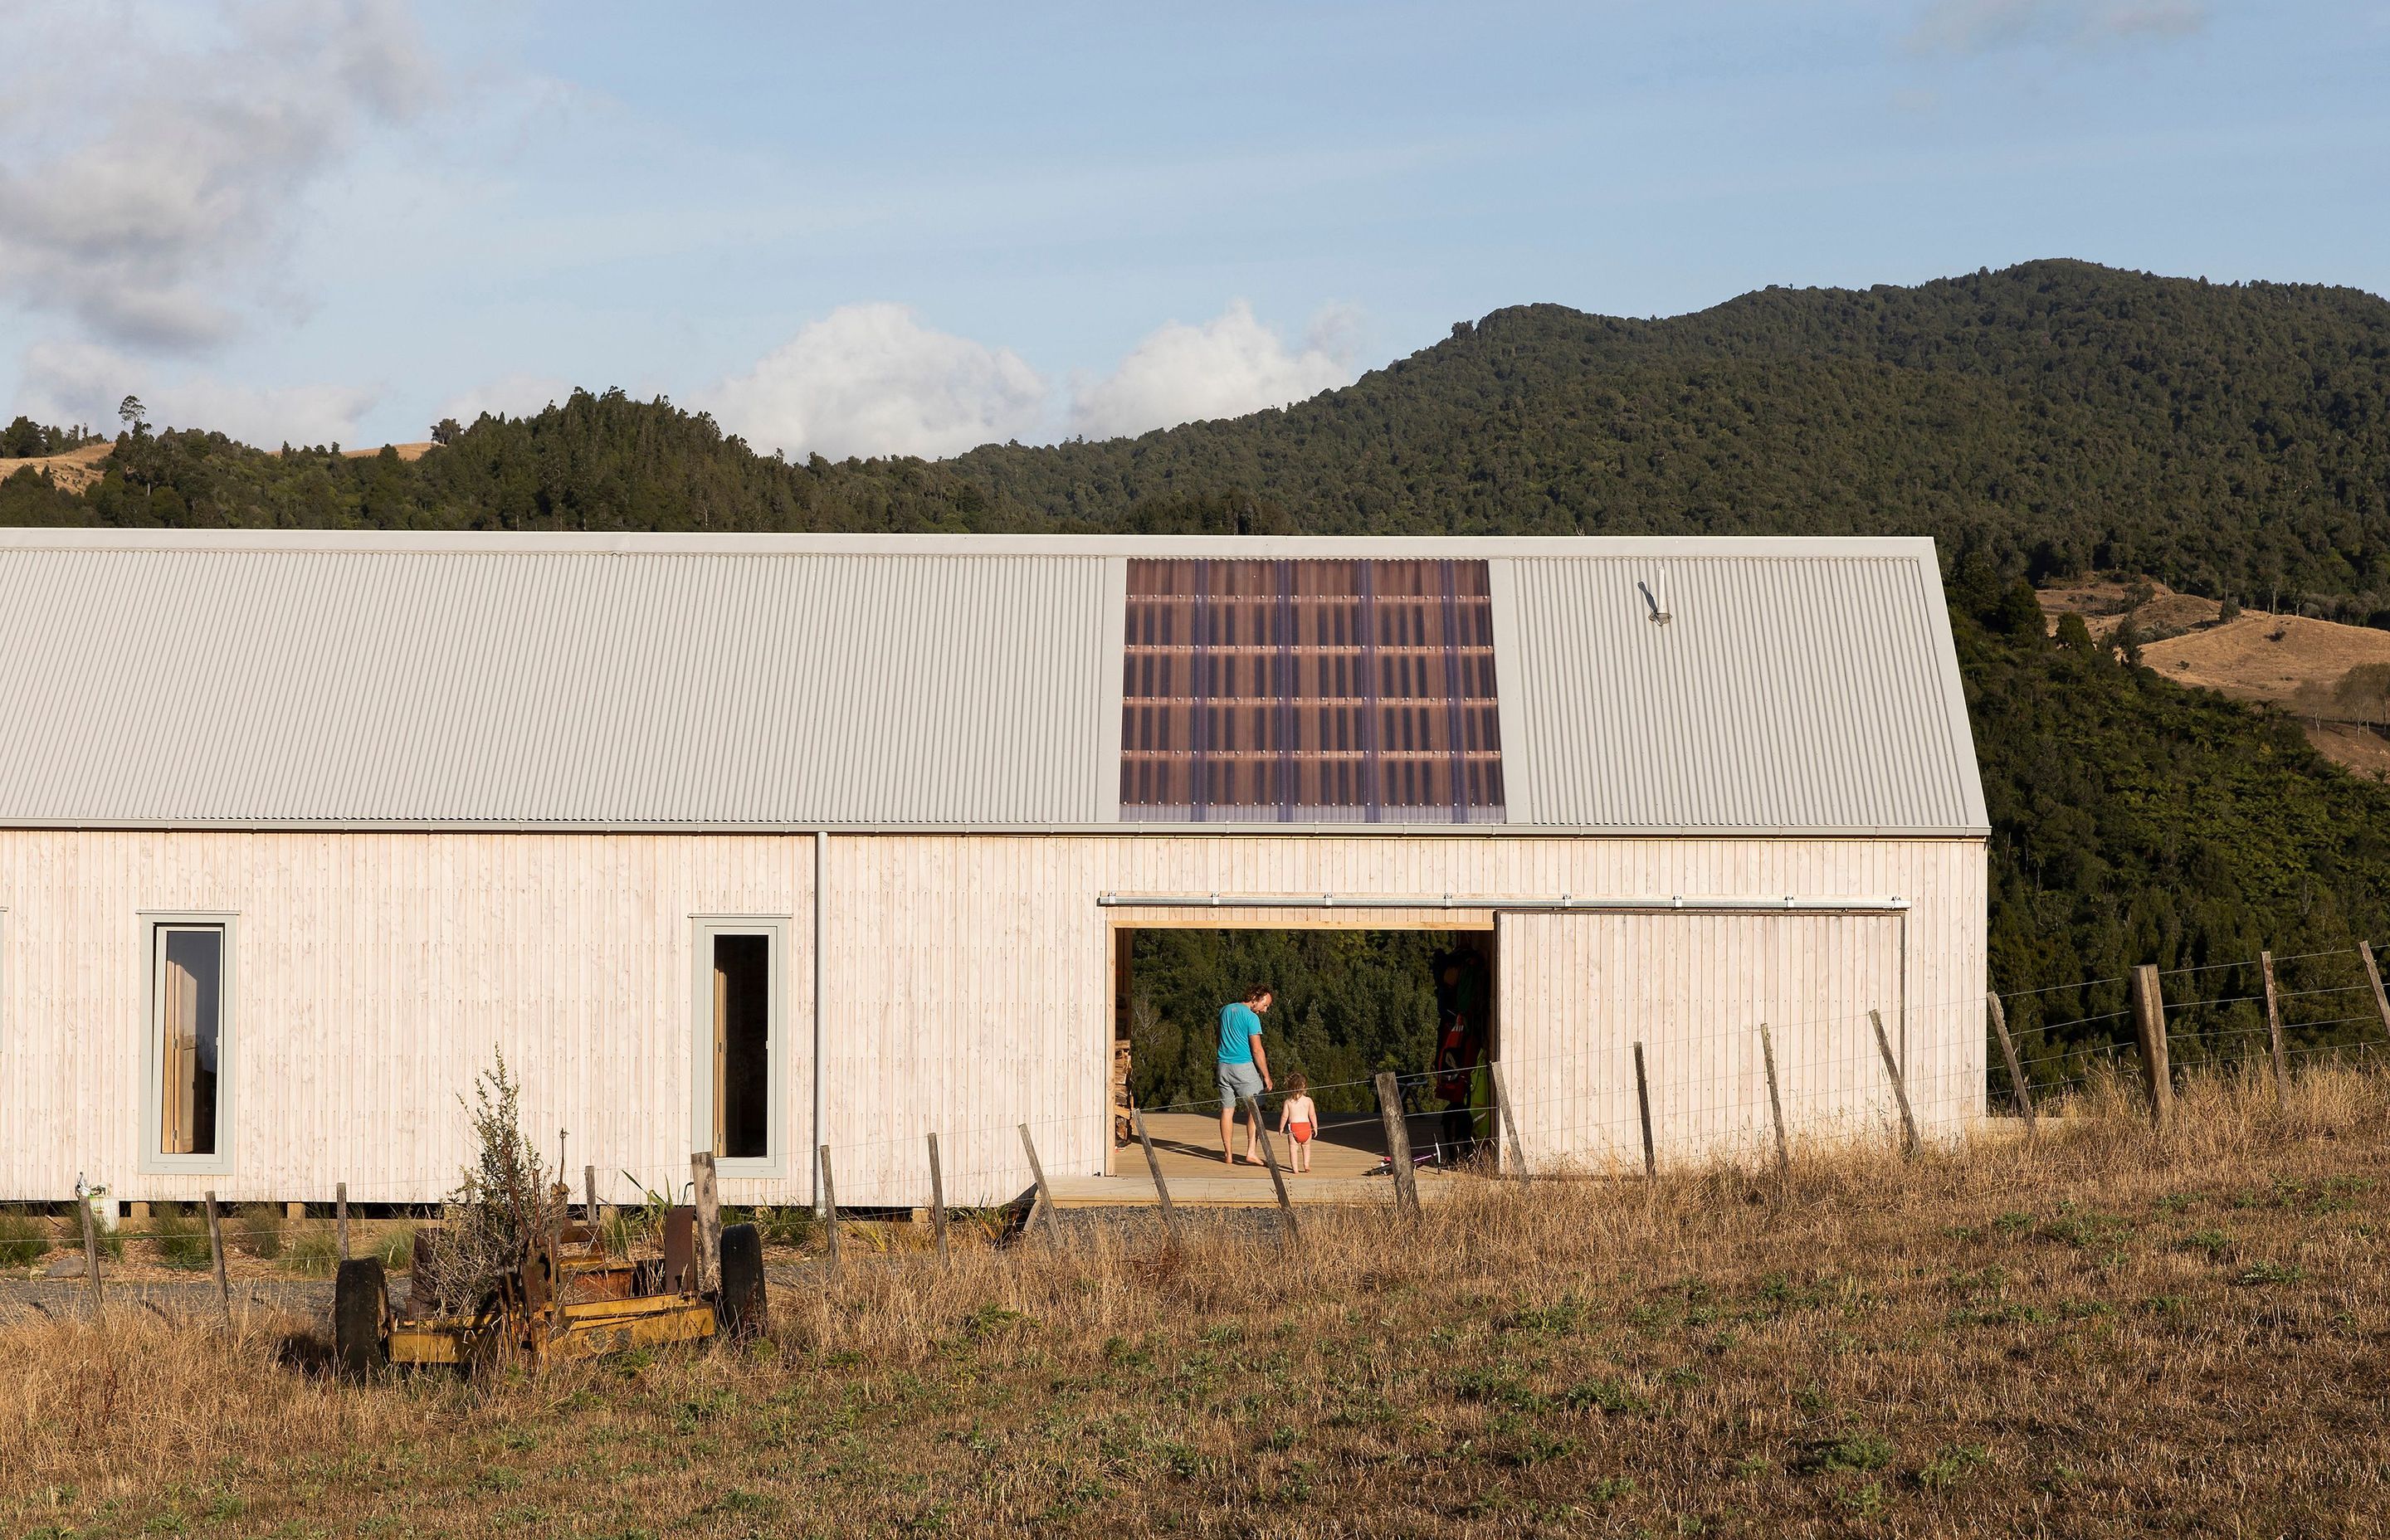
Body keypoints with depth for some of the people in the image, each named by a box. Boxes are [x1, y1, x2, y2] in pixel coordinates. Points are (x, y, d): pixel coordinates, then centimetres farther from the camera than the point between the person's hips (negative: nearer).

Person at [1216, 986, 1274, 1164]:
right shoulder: (1251, 1018, -11)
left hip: (1224, 1066, 6)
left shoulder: (1225, 1010, 12)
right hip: (1244, 1067, -6)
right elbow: (1257, 1050, -13)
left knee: (1227, 1110, 8)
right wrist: (1266, 1076, -7)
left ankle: (1228, 1154, 9)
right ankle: (1251, 1152, -10)